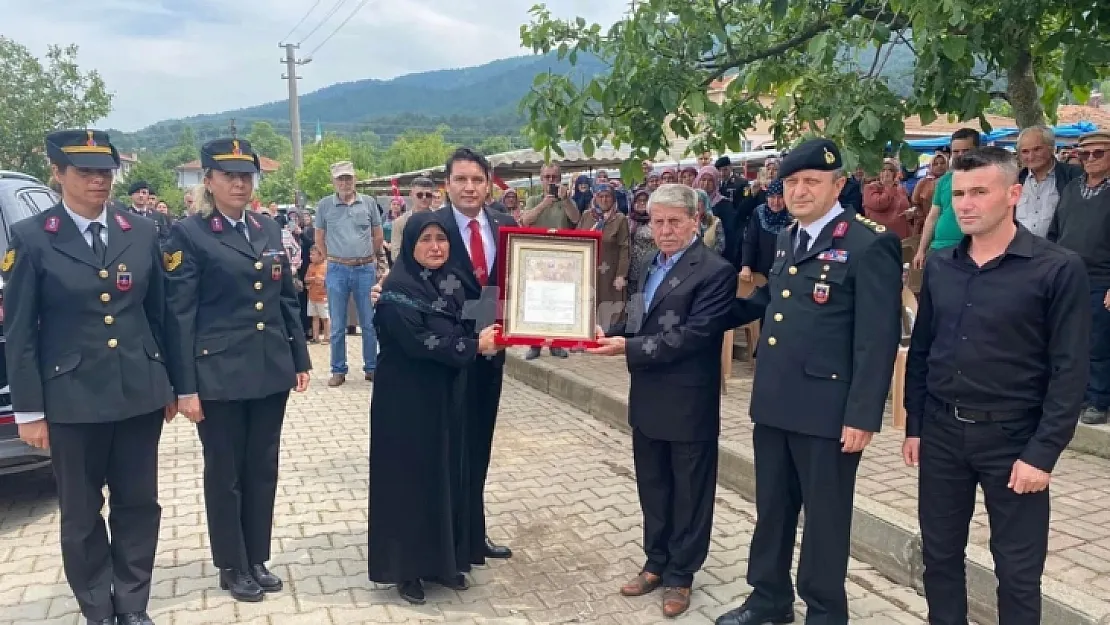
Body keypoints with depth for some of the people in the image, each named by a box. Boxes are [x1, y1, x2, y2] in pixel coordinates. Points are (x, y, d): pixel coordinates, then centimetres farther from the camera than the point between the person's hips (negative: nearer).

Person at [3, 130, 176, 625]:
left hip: (140, 392, 3)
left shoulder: (142, 233, 5)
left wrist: (169, 385, 10)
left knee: (138, 502, 11)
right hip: (72, 398, -2)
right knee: (82, 512, 10)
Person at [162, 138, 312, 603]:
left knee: (263, 468, 14)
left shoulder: (269, 229, 9)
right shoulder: (188, 234, -7)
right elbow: (179, 316, -10)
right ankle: (232, 567, 24)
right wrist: (185, 387, -13)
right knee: (224, 473, 9)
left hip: (270, 371, 5)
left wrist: (300, 359, 10)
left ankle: (257, 558, 29)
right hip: (218, 375, -5)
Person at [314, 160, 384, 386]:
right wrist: (334, 259, 13)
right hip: (337, 270, 0)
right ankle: (338, 370, 16)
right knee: (337, 325, 6)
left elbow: (378, 236, 11)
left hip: (366, 269, 0)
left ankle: (371, 368, 17)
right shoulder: (324, 205, 0)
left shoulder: (369, 203, 1)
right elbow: (319, 239, 11)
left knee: (369, 323, 6)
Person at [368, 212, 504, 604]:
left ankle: (443, 560, 26)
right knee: (410, 478, 2)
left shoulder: (450, 283, 9)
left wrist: (480, 339, -6)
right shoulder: (397, 289, -13)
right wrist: (473, 346, -15)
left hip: (446, 396, 7)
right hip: (407, 401, -7)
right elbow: (419, 342, -21)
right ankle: (406, 567, 16)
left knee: (447, 474, 12)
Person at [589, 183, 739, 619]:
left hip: (689, 404, -7)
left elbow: (693, 334, -22)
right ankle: (657, 563, 35)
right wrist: (609, 334, -5)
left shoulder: (715, 271, -15)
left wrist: (628, 348, -23)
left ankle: (680, 575, 25)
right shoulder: (651, 266, 11)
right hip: (648, 400, 8)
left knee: (689, 494, 10)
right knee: (653, 489, 19)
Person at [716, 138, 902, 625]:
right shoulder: (787, 238, 12)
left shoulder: (870, 244, -13)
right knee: (771, 508, 19)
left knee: (824, 516, 10)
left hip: (828, 409, -7)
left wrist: (862, 414, -18)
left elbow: (878, 338, -16)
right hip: (774, 403, 7)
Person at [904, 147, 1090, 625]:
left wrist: (1043, 453, -14)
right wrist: (914, 426, 8)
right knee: (939, 555, 14)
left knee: (1017, 569, 9)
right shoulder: (939, 266, 4)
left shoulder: (1059, 269, -10)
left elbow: (1070, 371, -11)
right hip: (941, 431, 4)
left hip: (1013, 437, -4)